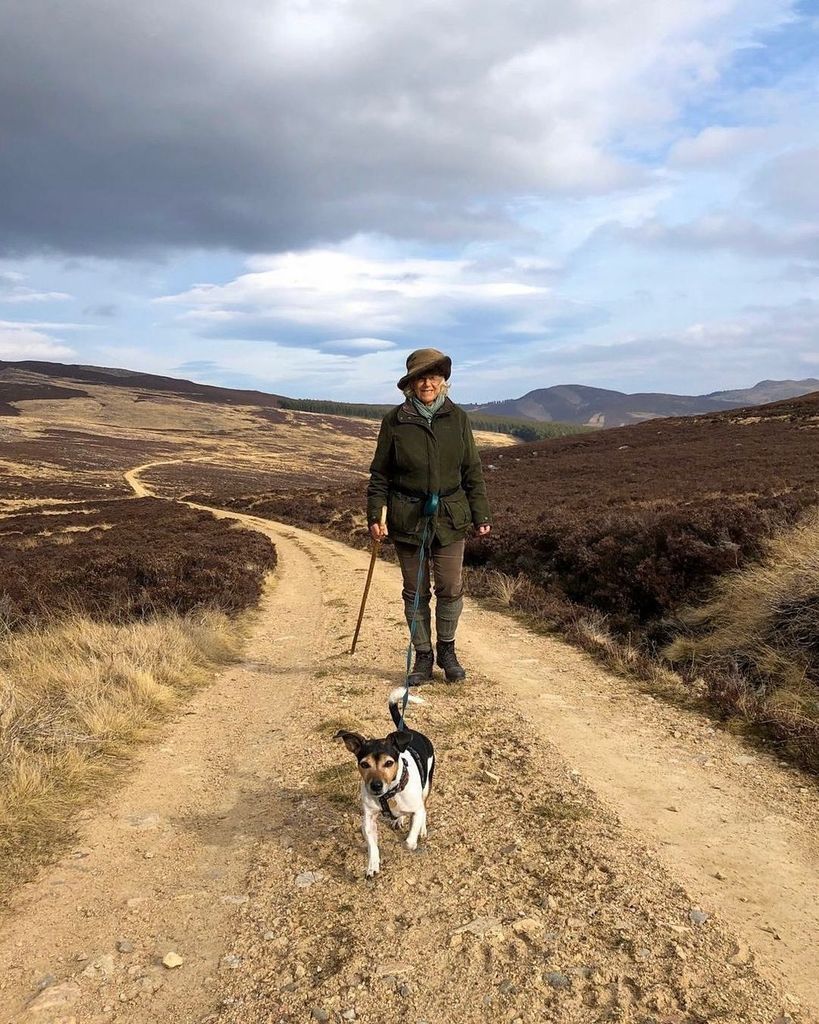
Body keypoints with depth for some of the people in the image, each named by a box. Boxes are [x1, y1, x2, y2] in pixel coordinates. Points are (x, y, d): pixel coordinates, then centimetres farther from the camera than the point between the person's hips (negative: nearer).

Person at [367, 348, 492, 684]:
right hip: (408, 518, -1)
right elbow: (380, 474, 2)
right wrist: (375, 516, -6)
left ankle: (447, 650, 26)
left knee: (451, 588, 3)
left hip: (450, 517, 1)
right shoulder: (395, 420, -3)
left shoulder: (457, 418, 1)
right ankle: (423, 656, 23)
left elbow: (472, 471, 6)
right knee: (415, 591, 8)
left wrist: (481, 516, 5)